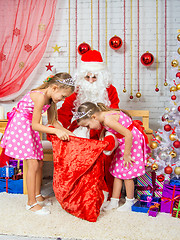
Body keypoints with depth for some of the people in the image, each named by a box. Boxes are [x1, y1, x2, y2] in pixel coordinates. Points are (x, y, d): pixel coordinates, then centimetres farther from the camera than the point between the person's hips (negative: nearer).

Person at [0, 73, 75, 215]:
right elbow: (35, 125, -26)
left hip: (30, 127, 9)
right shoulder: (40, 96, -27)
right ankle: (31, 203, 0)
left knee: (39, 163, 9)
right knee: (33, 164, -10)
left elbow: (53, 122, 8)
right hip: (20, 126, -9)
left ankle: (37, 196, 24)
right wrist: (56, 131, -31)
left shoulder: (51, 98, 0)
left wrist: (66, 132, -3)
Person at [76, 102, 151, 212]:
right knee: (118, 171, 11)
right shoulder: (103, 115, -2)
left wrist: (126, 155, -25)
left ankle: (130, 202, 16)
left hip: (133, 141, -10)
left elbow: (128, 135, -33)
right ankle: (114, 201, 19)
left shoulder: (108, 119, -30)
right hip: (124, 142, 10)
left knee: (127, 173, -1)